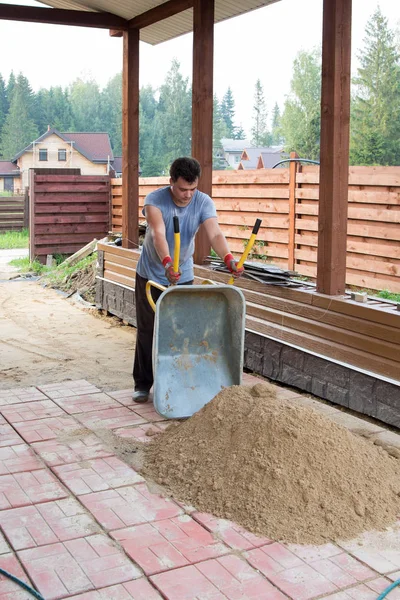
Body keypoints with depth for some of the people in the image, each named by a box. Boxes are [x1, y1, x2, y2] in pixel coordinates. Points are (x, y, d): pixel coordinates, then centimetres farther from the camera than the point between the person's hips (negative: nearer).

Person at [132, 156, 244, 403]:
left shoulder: (203, 202, -15)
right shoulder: (154, 200, -22)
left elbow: (215, 234, -31)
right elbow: (158, 234, -39)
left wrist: (229, 259, -51)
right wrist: (167, 263, -58)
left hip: (183, 276, 2)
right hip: (152, 274, -2)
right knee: (148, 330, 2)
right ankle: (143, 383, 14)